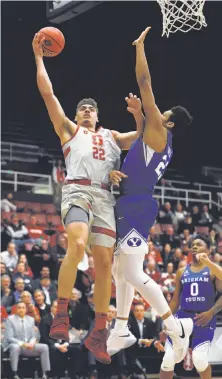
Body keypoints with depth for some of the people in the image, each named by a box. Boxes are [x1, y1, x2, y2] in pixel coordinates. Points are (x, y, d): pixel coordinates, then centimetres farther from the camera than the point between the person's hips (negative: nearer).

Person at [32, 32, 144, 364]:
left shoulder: (112, 136, 32)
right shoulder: (69, 129, 22)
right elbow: (48, 93, 15)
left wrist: (138, 113, 10)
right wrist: (39, 57, 14)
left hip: (104, 197, 4)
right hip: (77, 191, -4)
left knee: (104, 262, -3)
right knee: (77, 245, -30)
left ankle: (98, 333, 5)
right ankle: (61, 313, -21)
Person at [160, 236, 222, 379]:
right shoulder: (181, 272, 13)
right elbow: (176, 299, 15)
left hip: (204, 318, -4)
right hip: (183, 316, 4)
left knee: (199, 358, -18)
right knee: (168, 359, -4)